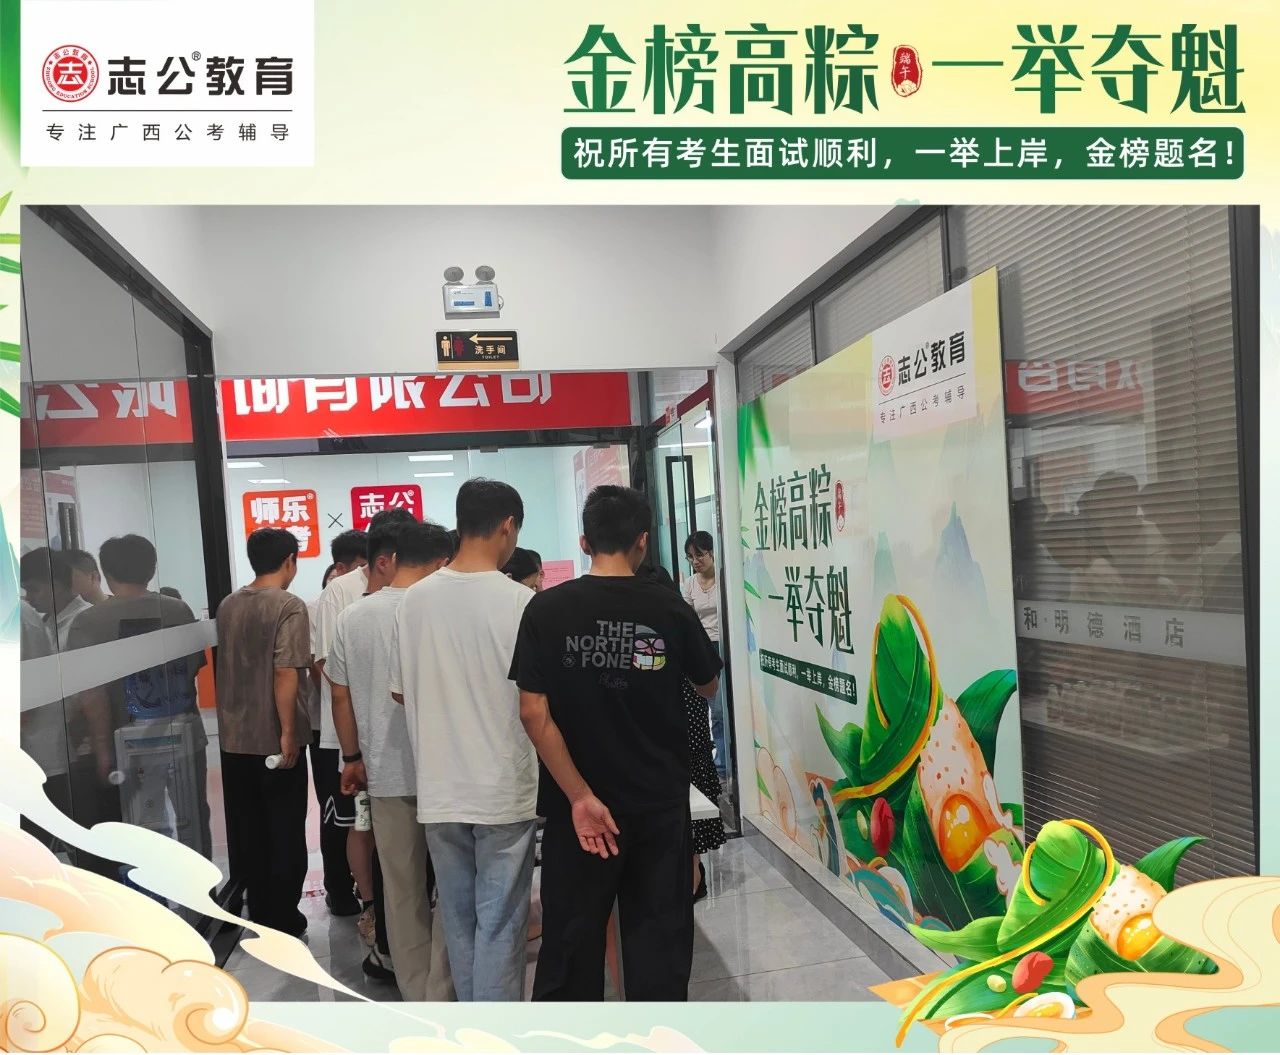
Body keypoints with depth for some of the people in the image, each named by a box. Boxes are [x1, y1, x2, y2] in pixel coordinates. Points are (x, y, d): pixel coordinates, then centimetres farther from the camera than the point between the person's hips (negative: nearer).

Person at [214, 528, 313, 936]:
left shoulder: (227, 606, 7)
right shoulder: (289, 606, -15)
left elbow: (229, 664, 16)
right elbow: (286, 674, -22)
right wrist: (288, 732, -18)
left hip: (234, 737, 7)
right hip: (274, 739, -7)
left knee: (246, 830, 16)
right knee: (284, 833, 6)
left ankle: (257, 913, 27)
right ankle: (283, 921, 14)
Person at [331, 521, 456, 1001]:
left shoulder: (352, 617, 3)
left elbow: (341, 695, 8)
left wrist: (353, 758, 18)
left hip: (386, 770, 4)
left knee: (402, 888, 14)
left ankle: (416, 992, 26)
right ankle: (441, 994, 14)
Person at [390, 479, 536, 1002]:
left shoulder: (415, 600, -2)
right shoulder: (518, 600, -15)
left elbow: (400, 692, 7)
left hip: (439, 791, 5)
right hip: (503, 790, -4)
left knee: (459, 922, 18)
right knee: (499, 926, 8)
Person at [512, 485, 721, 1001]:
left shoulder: (546, 609, -8)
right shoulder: (670, 609, -7)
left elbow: (533, 712, -14)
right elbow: (710, 688, 8)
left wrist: (580, 796, -12)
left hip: (577, 805, 0)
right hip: (659, 804, 0)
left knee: (570, 943, 13)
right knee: (659, 940, 14)